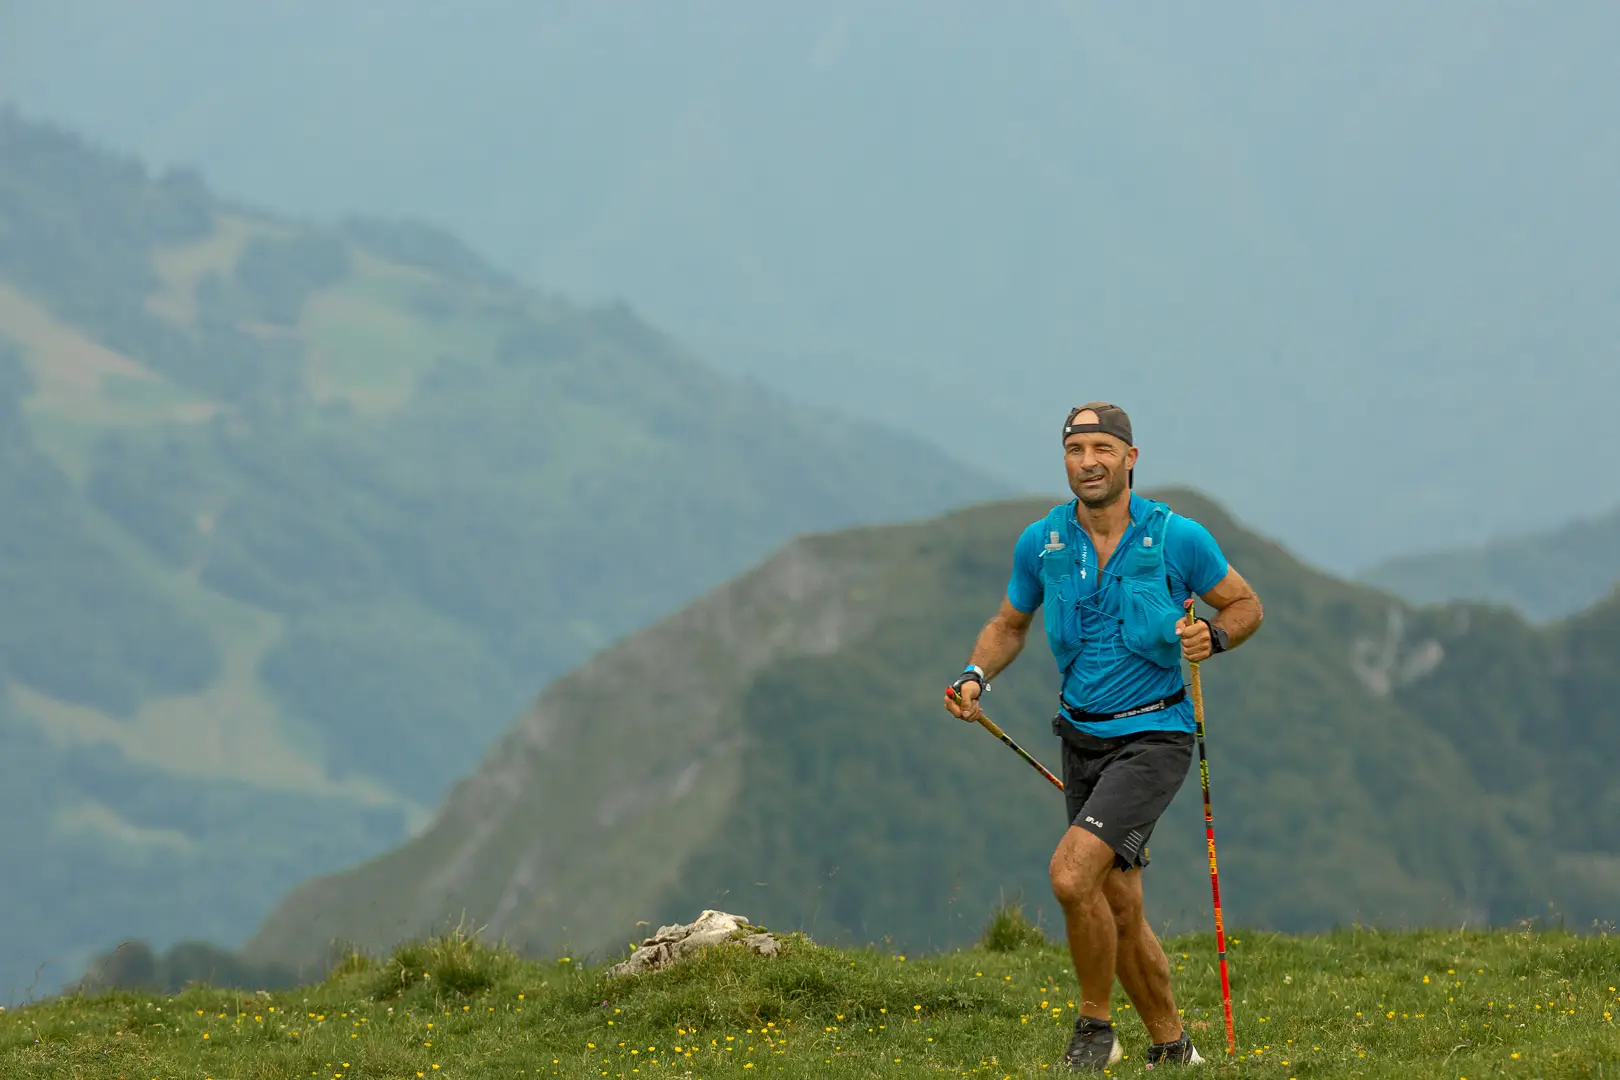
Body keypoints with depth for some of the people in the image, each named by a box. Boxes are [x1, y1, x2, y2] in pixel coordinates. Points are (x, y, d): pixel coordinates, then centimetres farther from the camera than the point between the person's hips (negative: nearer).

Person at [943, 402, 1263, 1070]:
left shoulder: (1177, 539, -10)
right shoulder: (1041, 543, 0)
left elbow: (1245, 606, 4)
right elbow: (1010, 624, 16)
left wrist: (1212, 636, -18)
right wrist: (976, 675, -3)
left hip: (1153, 735, -5)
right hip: (1082, 736, 5)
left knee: (1072, 872, -23)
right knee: (1119, 913, 10)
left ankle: (1095, 1028, -5)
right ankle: (1171, 1049, 27)